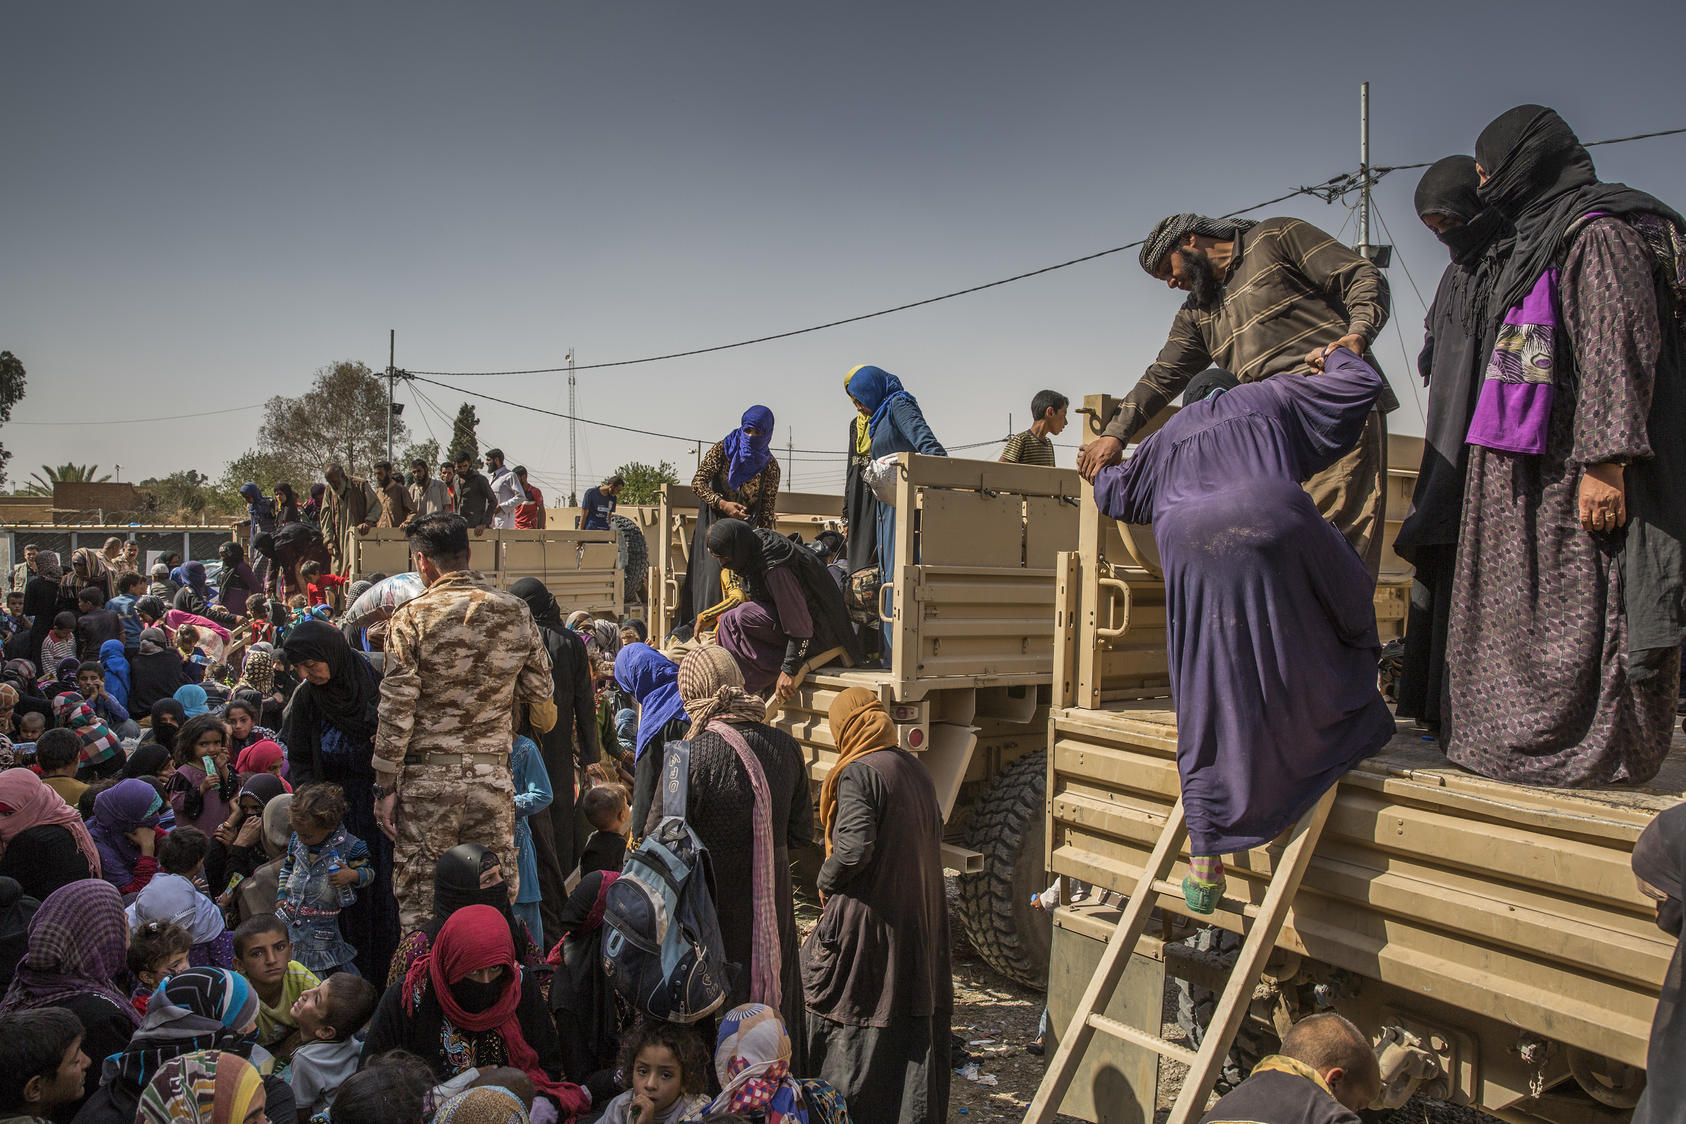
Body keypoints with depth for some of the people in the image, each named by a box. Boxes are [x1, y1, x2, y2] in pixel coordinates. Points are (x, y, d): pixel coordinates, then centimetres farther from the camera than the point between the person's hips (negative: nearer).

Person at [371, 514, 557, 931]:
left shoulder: (412, 617, -6)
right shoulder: (517, 612, 3)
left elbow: (396, 709, -7)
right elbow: (540, 694, 9)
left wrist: (387, 786, -1)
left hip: (428, 775, -2)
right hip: (494, 773, 3)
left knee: (419, 897, 7)